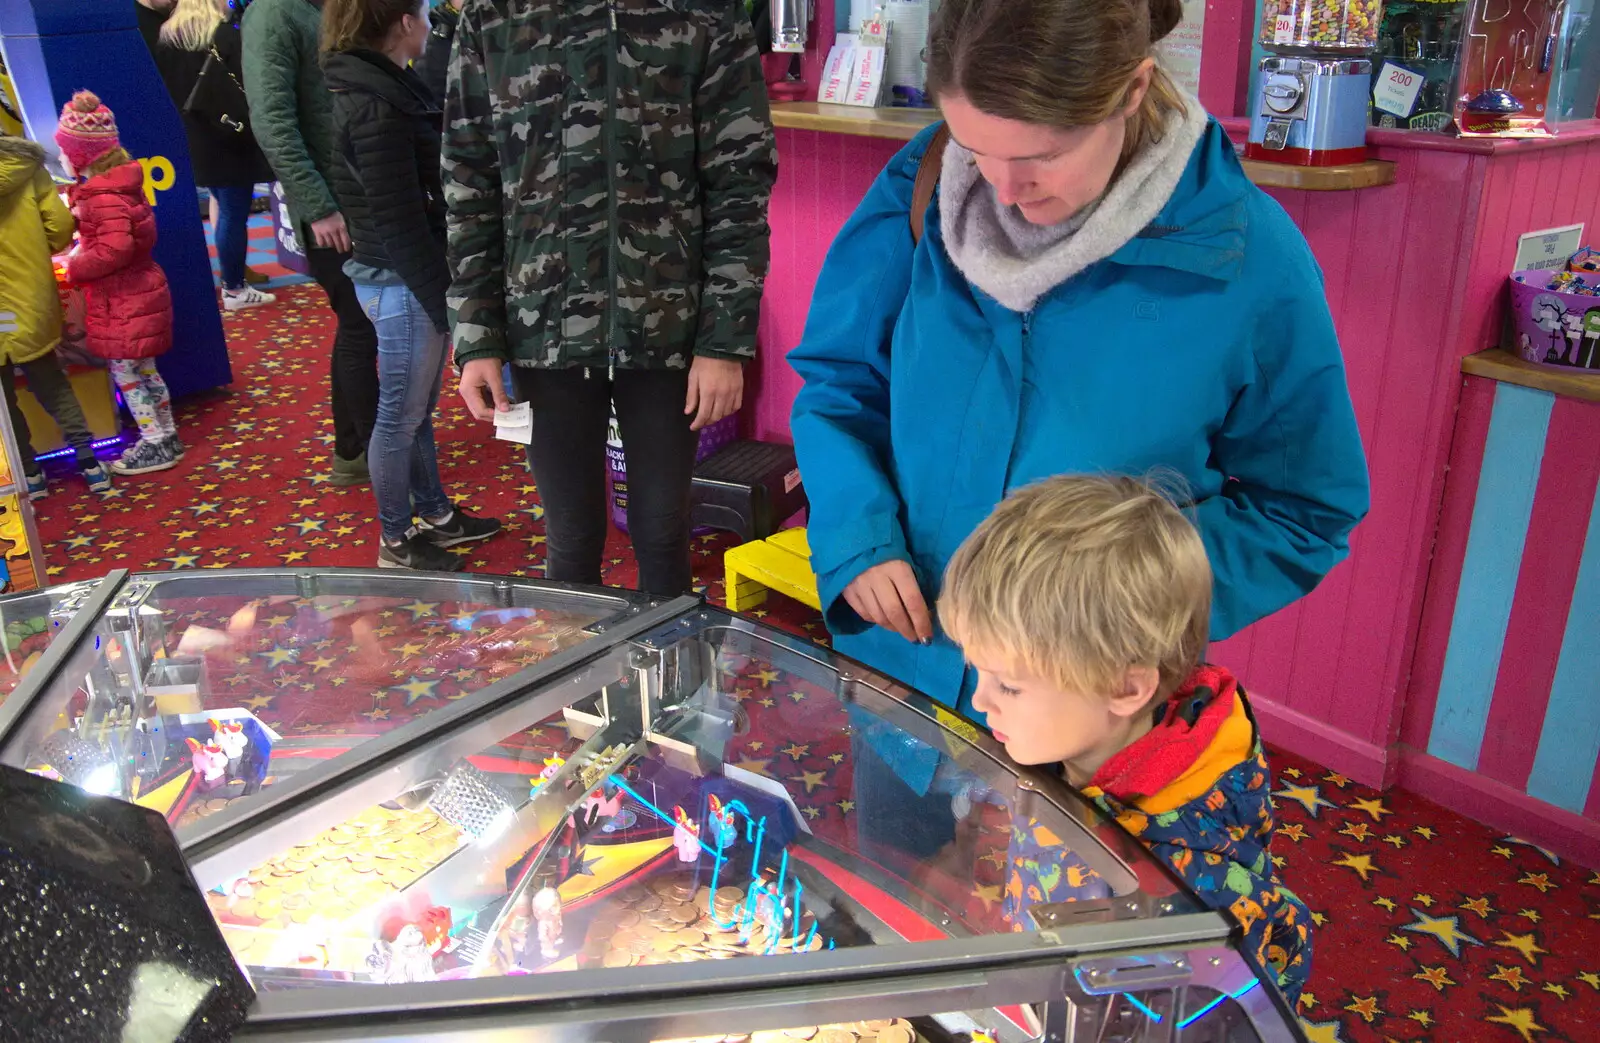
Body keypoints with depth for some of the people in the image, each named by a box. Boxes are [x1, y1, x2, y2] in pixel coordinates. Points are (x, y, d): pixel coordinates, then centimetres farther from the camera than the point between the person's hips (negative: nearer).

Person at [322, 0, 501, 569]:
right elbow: (398, 221, -21)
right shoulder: (376, 105, -19)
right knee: (400, 417, 4)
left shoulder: (385, 86, 11)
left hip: (410, 276, 10)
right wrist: (443, 301, -18)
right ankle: (397, 542, 18)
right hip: (400, 283, -10)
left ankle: (435, 514, 35)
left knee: (419, 408, 20)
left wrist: (441, 288, 17)